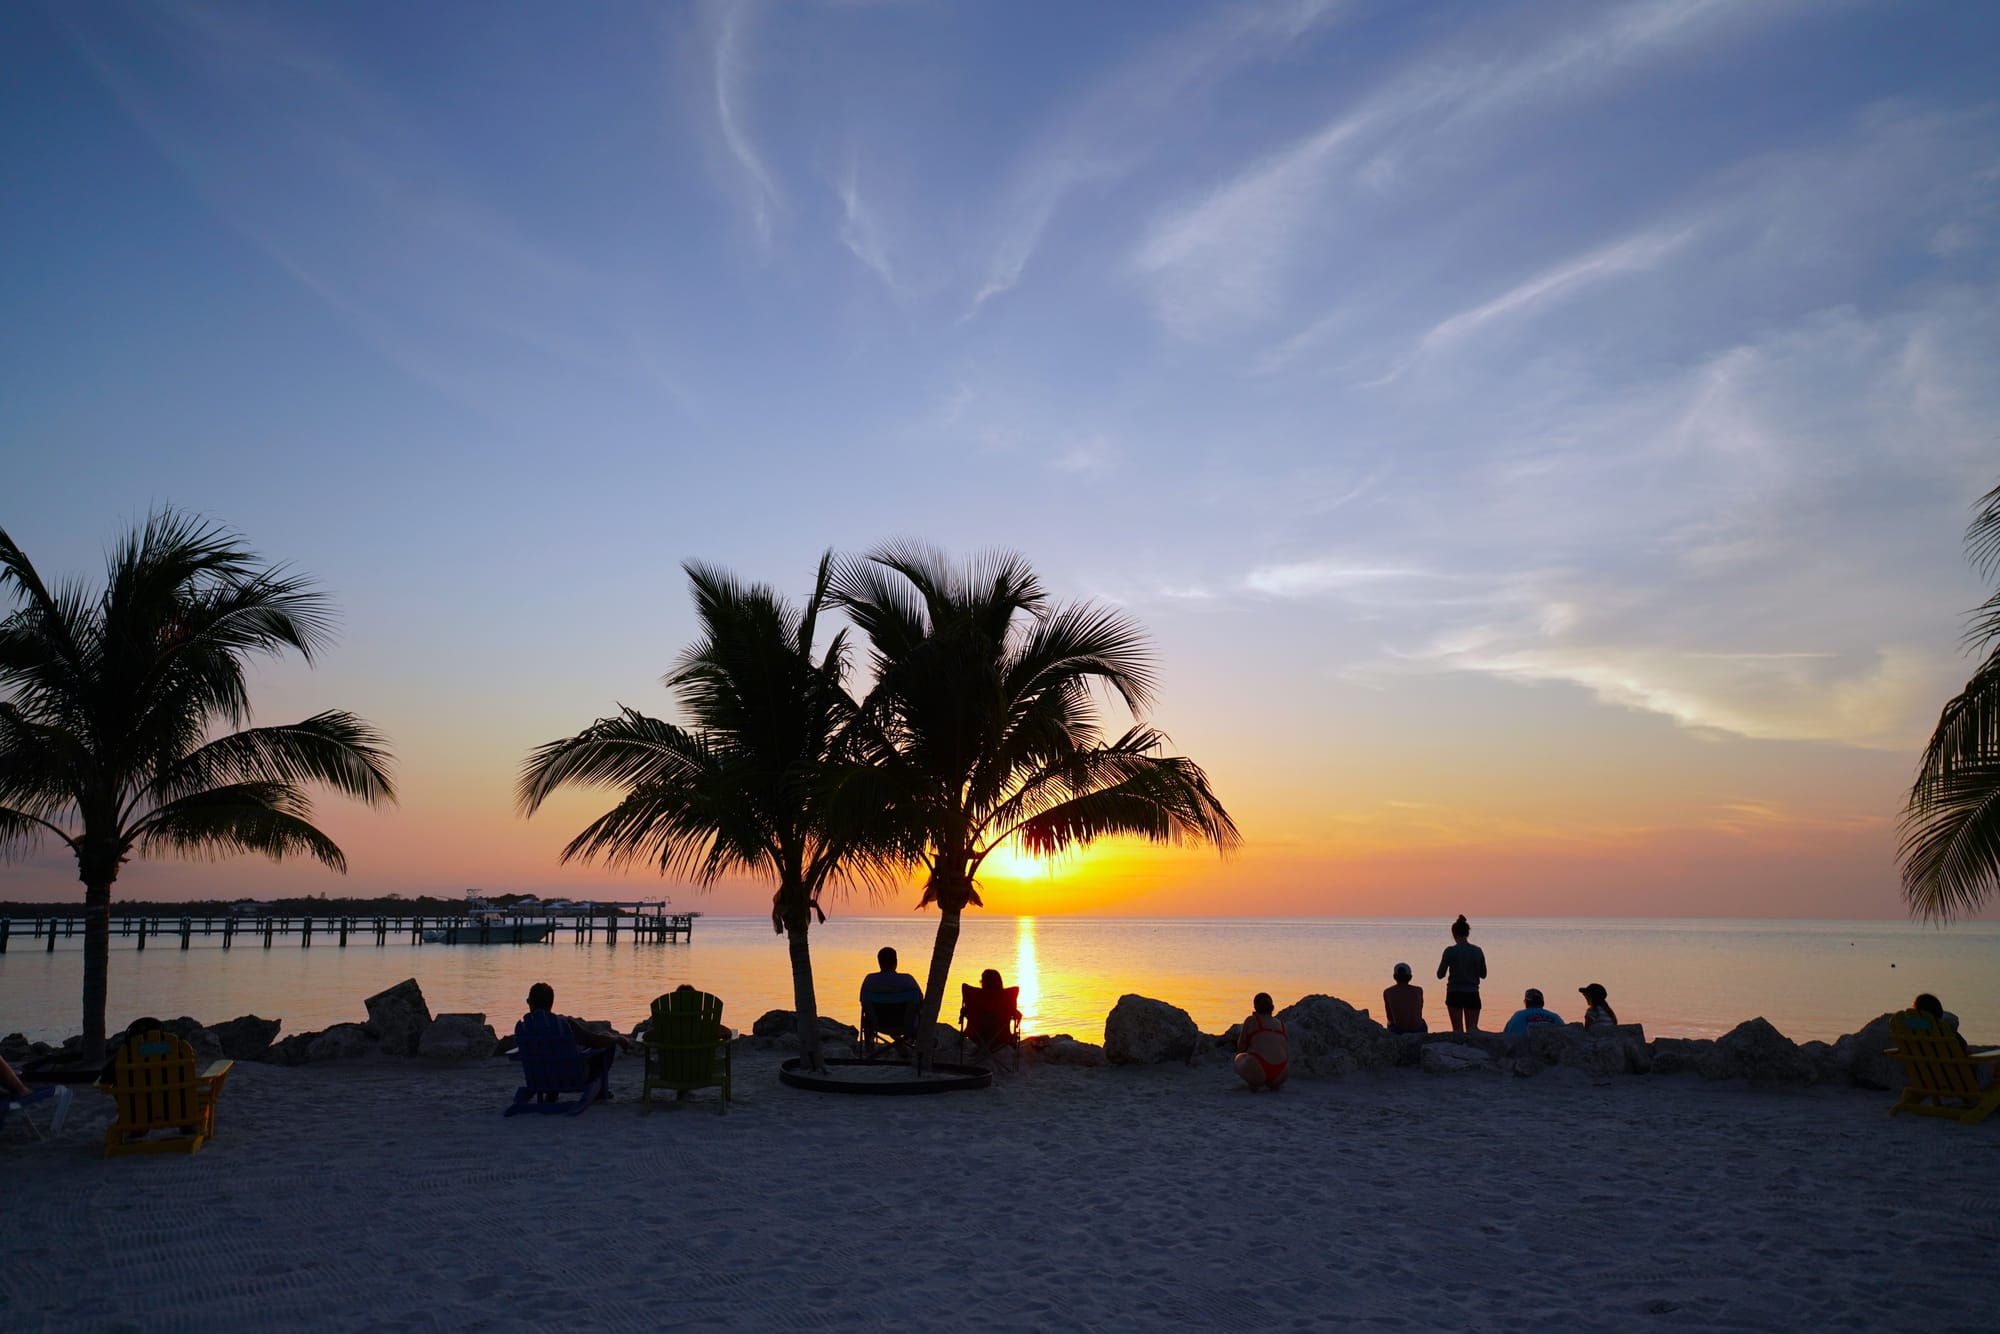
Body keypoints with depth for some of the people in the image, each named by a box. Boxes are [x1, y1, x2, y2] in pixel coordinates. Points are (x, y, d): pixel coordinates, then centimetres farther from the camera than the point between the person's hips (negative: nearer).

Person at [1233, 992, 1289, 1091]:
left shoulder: (1251, 1020, 7)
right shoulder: (1281, 1025, 19)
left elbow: (1241, 1047, 14)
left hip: (1256, 1071, -4)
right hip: (1280, 1074, 4)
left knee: (1239, 1056, 30)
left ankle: (1254, 1083, 6)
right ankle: (1275, 1084, 17)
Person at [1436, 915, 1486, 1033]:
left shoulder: (1450, 951, -11)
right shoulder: (1478, 951, -1)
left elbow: (1440, 974, -7)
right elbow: (1483, 974, 7)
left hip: (1454, 994, -2)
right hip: (1472, 994, 2)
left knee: (1458, 1030, 9)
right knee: (1472, 1028, 8)